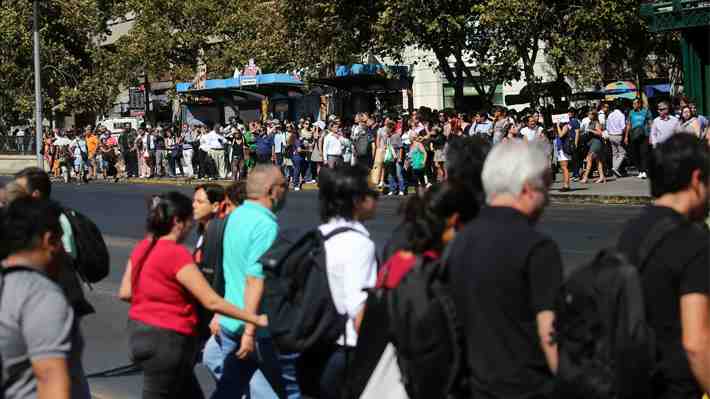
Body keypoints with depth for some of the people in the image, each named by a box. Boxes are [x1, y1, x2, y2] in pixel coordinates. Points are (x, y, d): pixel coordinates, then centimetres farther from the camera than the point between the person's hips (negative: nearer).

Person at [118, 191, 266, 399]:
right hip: (166, 341, -9)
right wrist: (256, 319, -17)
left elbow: (125, 293, 9)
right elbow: (212, 302, -22)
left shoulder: (143, 248, 4)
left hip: (142, 331, 9)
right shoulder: (176, 254, -21)